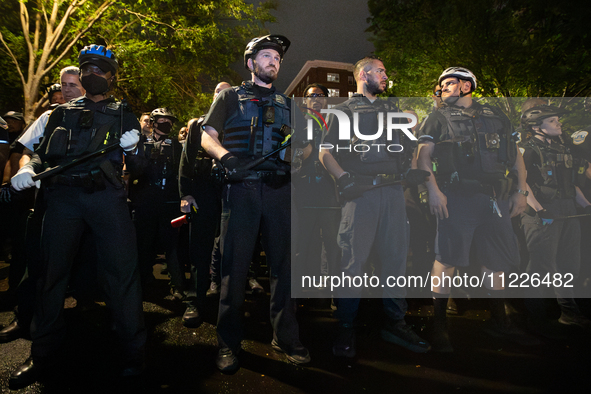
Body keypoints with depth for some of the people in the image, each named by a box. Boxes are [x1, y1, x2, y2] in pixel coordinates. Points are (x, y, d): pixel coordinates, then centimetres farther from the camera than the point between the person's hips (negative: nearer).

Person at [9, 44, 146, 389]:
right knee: (53, 269, 3)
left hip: (106, 195, -2)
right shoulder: (63, 112, 24)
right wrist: (28, 169, -3)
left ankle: (133, 350, 1)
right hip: (63, 194, 3)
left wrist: (133, 147, -10)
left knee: (121, 267, -8)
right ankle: (44, 354, 17)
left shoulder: (122, 114, 18)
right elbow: (43, 153, 18)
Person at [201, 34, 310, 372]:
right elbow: (207, 137, 6)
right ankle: (229, 343, 12)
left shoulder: (287, 103, 23)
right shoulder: (231, 97, 15)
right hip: (241, 188, -2)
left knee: (284, 262, 3)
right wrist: (227, 157, -14)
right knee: (235, 265, -1)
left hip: (279, 189, 3)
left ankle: (286, 337, 16)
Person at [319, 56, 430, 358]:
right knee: (354, 259, -4)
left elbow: (406, 146, 30)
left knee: (396, 256, 7)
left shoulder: (391, 109, 25)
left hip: (393, 190, 6)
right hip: (362, 191, -5)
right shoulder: (344, 110, 9)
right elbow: (325, 152, 0)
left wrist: (413, 169, 12)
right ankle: (346, 328, 8)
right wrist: (344, 178, -14)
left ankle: (395, 322, 20)